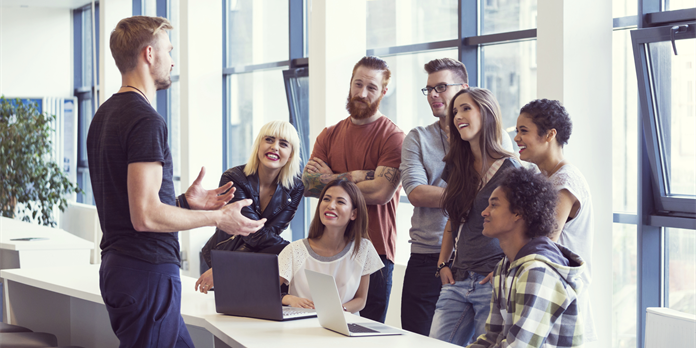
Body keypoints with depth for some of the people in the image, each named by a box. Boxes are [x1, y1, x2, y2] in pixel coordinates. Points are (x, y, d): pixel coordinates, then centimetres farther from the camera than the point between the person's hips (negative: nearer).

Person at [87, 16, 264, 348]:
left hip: (117, 266, 10)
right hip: (148, 270, -10)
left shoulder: (104, 115, 15)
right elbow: (146, 216, -22)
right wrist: (218, 217, -12)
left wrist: (185, 201, 15)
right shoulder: (146, 120, -17)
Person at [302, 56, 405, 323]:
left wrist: (331, 179, -4)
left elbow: (381, 191, -16)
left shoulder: (393, 137, -3)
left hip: (374, 251, -5)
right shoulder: (329, 135, 14)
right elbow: (307, 185, 1)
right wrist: (357, 176, -8)